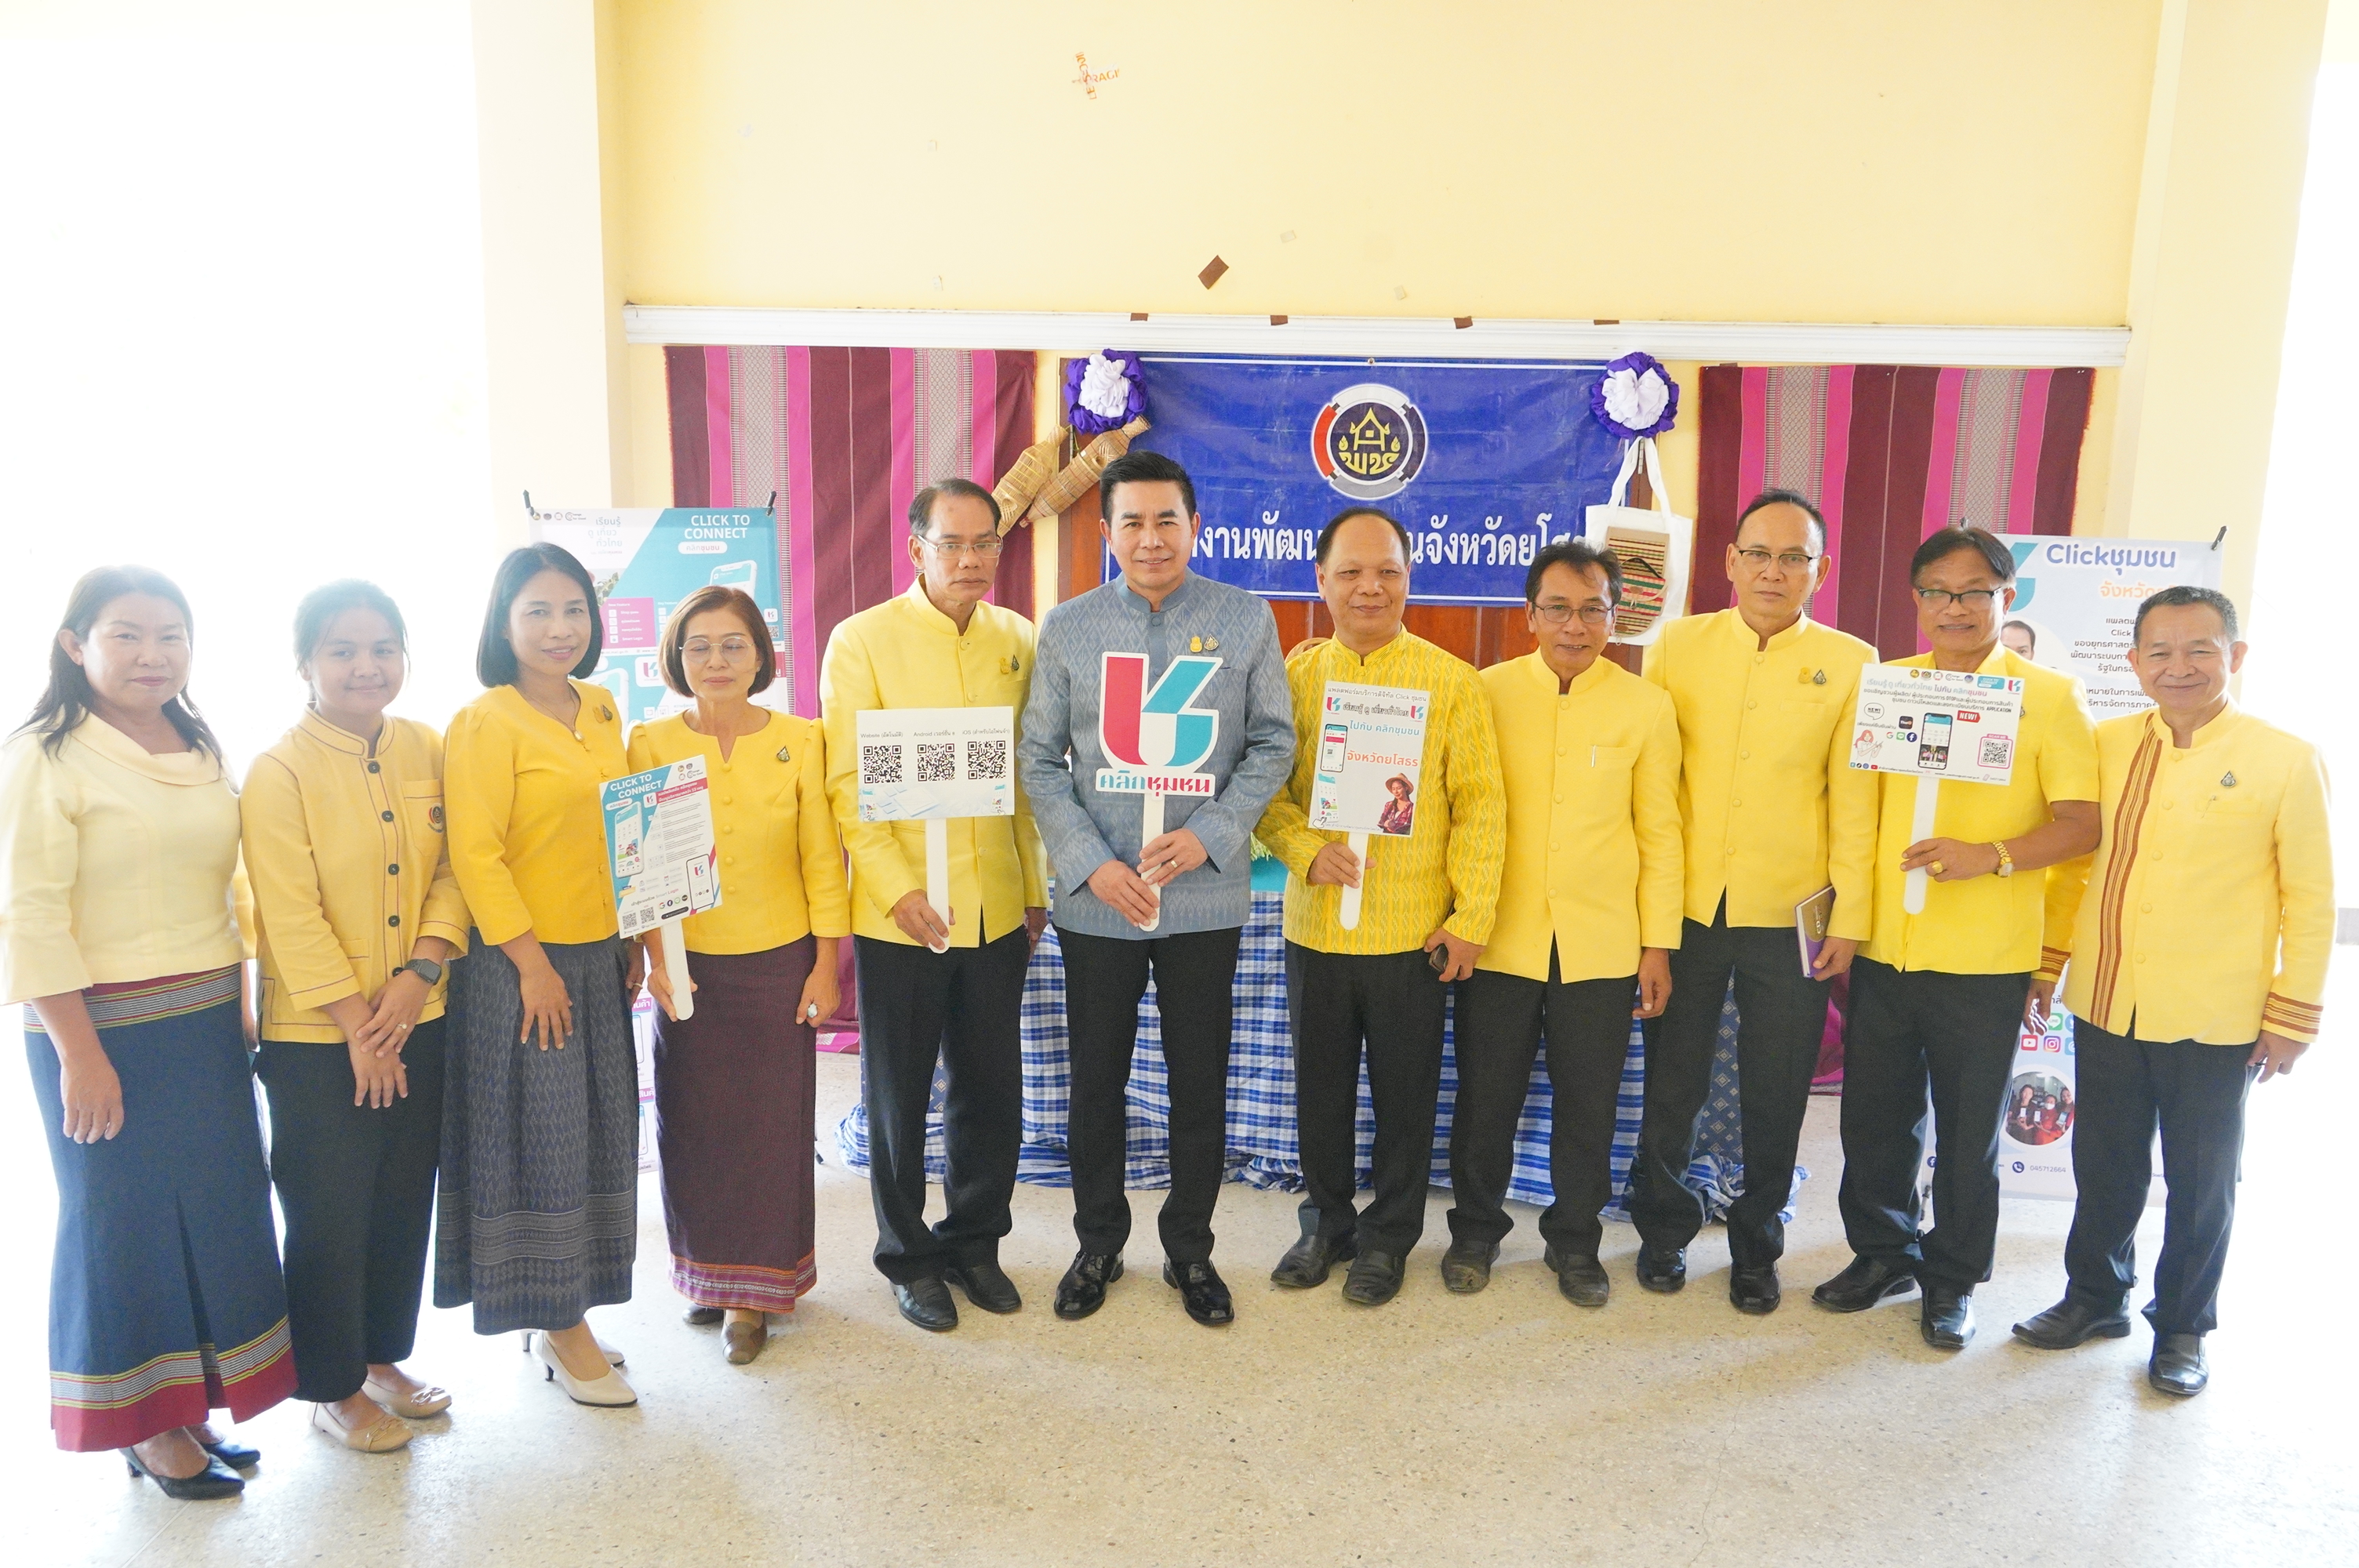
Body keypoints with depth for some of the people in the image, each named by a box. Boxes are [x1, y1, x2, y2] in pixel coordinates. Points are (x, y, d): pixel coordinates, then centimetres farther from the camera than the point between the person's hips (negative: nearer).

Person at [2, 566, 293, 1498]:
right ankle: (143, 1426, 22)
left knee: (217, 1208, 12)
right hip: (108, 1030, -6)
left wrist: (240, 1010, 11)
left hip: (209, 1024, 6)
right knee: (127, 1215, 5)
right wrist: (79, 1054, -17)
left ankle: (188, 1406, 28)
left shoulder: (202, 752, 10)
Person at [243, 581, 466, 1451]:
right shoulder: (278, 772, -12)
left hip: (419, 1022, 5)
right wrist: (357, 1025, -15)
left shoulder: (427, 751, 3)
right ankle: (332, 1389, 25)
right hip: (315, 1037, -5)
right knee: (328, 1215, 7)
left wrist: (422, 970, -13)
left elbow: (453, 871, 2)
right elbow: (292, 916, -14)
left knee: (404, 1202, 15)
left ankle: (383, 1357, 35)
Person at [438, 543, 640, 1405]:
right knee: (539, 1141, 2)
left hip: (597, 957, 7)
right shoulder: (484, 723, -11)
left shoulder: (601, 711, 9)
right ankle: (561, 1329, 16)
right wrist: (533, 965, -17)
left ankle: (559, 1317, 26)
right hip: (519, 962, -7)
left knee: (594, 1135, 12)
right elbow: (476, 857, -15)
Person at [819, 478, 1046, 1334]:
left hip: (997, 909, 3)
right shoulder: (863, 641, -6)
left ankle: (973, 1240, 33)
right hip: (900, 911, -3)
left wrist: (1037, 886, 9)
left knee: (993, 1089, 12)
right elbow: (847, 783, -8)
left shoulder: (1017, 639, 5)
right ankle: (907, 1256, 29)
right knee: (899, 1095, 11)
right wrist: (897, 889, -15)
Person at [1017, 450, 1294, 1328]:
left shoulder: (1246, 620, 0)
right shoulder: (1068, 627, 1)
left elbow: (1273, 744, 2)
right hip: (1097, 897, 1)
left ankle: (1191, 1250, 29)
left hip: (1206, 895, 0)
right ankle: (1098, 1245, 32)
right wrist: (1091, 863, -9)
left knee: (1201, 1082, 10)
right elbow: (1040, 761, 3)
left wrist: (1208, 835, -12)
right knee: (1096, 1080, 12)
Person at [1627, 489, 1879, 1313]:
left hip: (1789, 916, -1)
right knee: (1672, 1084, 12)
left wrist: (1851, 920, -4)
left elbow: (1855, 802, -1)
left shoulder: (1850, 665, 0)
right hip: (1684, 906, 1)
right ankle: (1664, 1229, 32)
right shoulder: (1676, 646, 3)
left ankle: (1756, 1247, 29)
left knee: (1775, 1098, 9)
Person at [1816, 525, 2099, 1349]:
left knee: (1969, 1130, 8)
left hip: (1984, 962, -3)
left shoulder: (2048, 696, -3)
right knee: (1875, 1117, 13)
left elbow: (2082, 822, -8)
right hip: (1882, 949, 3)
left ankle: (1954, 1279, 27)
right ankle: (1883, 1252, 33)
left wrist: (1991, 856, -23)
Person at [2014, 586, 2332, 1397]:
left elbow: (2310, 898, -4)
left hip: (2213, 1021, -3)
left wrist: (2292, 1017, -5)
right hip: (2105, 1005, 3)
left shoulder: (2285, 760, -7)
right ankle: (2096, 1296, 35)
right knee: (2104, 1166, 16)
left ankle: (2182, 1325, 29)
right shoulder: (2107, 745, 3)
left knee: (2201, 1181, 11)